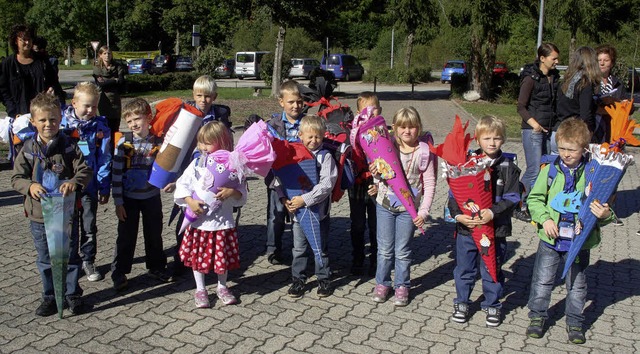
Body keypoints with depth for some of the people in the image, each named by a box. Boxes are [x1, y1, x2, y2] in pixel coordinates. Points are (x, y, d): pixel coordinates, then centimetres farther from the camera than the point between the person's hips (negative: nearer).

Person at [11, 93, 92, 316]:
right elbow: (16, 178, -3)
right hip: (38, 215, 1)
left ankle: (72, 294, 27)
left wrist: (75, 181, -30)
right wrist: (30, 186, -25)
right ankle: (50, 297, 29)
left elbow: (85, 170, -9)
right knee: (45, 260, 14)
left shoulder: (69, 147, -6)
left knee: (70, 256, 11)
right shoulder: (28, 150, -3)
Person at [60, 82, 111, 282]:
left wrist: (105, 188, -3)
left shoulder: (100, 127, -6)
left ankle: (88, 261, 24)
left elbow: (104, 159, -3)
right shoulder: (62, 123, -6)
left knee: (89, 226, 10)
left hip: (89, 184, 0)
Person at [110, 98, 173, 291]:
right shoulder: (124, 143, -10)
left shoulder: (158, 142, -5)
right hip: (129, 198, -2)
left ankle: (157, 267, 32)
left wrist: (171, 182, -14)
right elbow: (116, 173, -8)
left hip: (152, 197, 2)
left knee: (154, 234, 14)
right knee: (126, 237, 5)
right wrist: (118, 202, -10)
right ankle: (119, 273, 18)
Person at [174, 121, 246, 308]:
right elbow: (182, 185, -1)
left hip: (223, 222, -1)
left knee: (223, 256, 12)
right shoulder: (197, 163, -2)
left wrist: (233, 192, -27)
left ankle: (222, 287, 34)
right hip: (199, 221, 1)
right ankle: (200, 289, 29)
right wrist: (190, 201, -16)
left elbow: (242, 196, -6)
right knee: (198, 256, 11)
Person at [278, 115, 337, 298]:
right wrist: (283, 198, -12)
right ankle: (298, 280, 25)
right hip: (297, 211, 3)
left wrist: (305, 199, -23)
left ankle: (324, 279, 26)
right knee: (299, 249, 12)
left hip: (319, 211, -2)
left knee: (321, 247, 12)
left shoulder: (325, 156, -9)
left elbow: (327, 183, -19)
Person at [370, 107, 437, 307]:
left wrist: (424, 211, -10)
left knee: (402, 251, 8)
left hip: (408, 208, -2)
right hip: (384, 205, 2)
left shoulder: (423, 152, -7)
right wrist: (375, 174, -12)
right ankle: (382, 283, 27)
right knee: (385, 249, 11)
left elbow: (429, 184, -5)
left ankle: (402, 286, 24)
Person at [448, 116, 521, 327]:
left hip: (495, 229, -1)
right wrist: (458, 215, -17)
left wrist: (493, 212, -22)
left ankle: (492, 306, 33)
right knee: (464, 269, 14)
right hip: (466, 227, 1)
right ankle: (461, 303, 33)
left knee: (492, 271, 13)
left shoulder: (508, 167, -3)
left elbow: (512, 198, -7)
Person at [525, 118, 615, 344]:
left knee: (577, 285, 15)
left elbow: (603, 208, -1)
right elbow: (534, 198, 2)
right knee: (542, 281, 12)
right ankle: (537, 316, 30)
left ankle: (575, 322, 33)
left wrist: (605, 215, -23)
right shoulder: (550, 170, -6)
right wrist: (544, 219, -12)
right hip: (551, 238, 1)